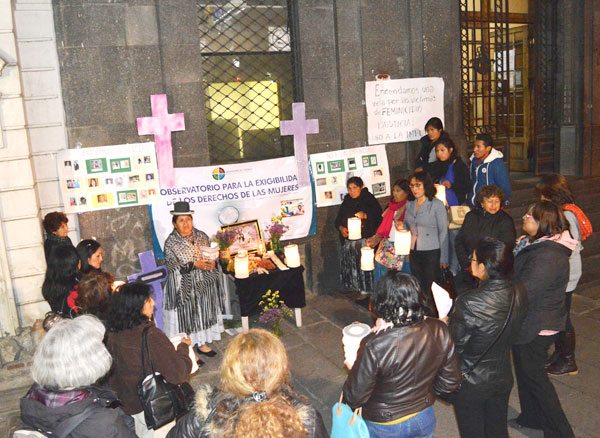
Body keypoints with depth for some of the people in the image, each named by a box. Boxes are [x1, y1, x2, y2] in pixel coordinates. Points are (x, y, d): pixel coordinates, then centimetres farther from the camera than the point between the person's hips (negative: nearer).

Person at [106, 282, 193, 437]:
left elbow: (113, 372, 7)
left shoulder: (114, 334, -8)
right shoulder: (151, 335, -30)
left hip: (129, 404, 6)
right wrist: (184, 347, -11)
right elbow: (179, 374, -28)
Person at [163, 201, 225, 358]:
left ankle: (201, 343, 31)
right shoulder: (170, 242, -11)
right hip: (184, 288, -4)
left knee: (203, 313, 14)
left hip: (204, 286, 5)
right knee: (186, 316, 2)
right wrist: (194, 265, -27)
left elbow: (212, 257, 10)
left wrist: (212, 263, -13)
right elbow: (173, 267, -17)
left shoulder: (202, 236, 2)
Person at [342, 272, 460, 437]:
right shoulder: (439, 331, -20)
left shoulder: (375, 346, -33)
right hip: (424, 420, 3)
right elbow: (451, 383, -6)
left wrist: (353, 368, -2)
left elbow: (354, 397, -20)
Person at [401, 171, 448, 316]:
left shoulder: (437, 205, -7)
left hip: (431, 252, -5)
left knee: (430, 289, 0)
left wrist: (443, 258, -7)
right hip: (414, 252, 5)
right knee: (418, 288, 11)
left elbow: (443, 232, -6)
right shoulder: (410, 204, 8)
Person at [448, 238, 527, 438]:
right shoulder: (519, 294, -14)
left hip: (471, 385, -5)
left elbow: (454, 346, -22)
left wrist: (446, 323, -3)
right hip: (502, 379, 5)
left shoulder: (468, 303, -33)